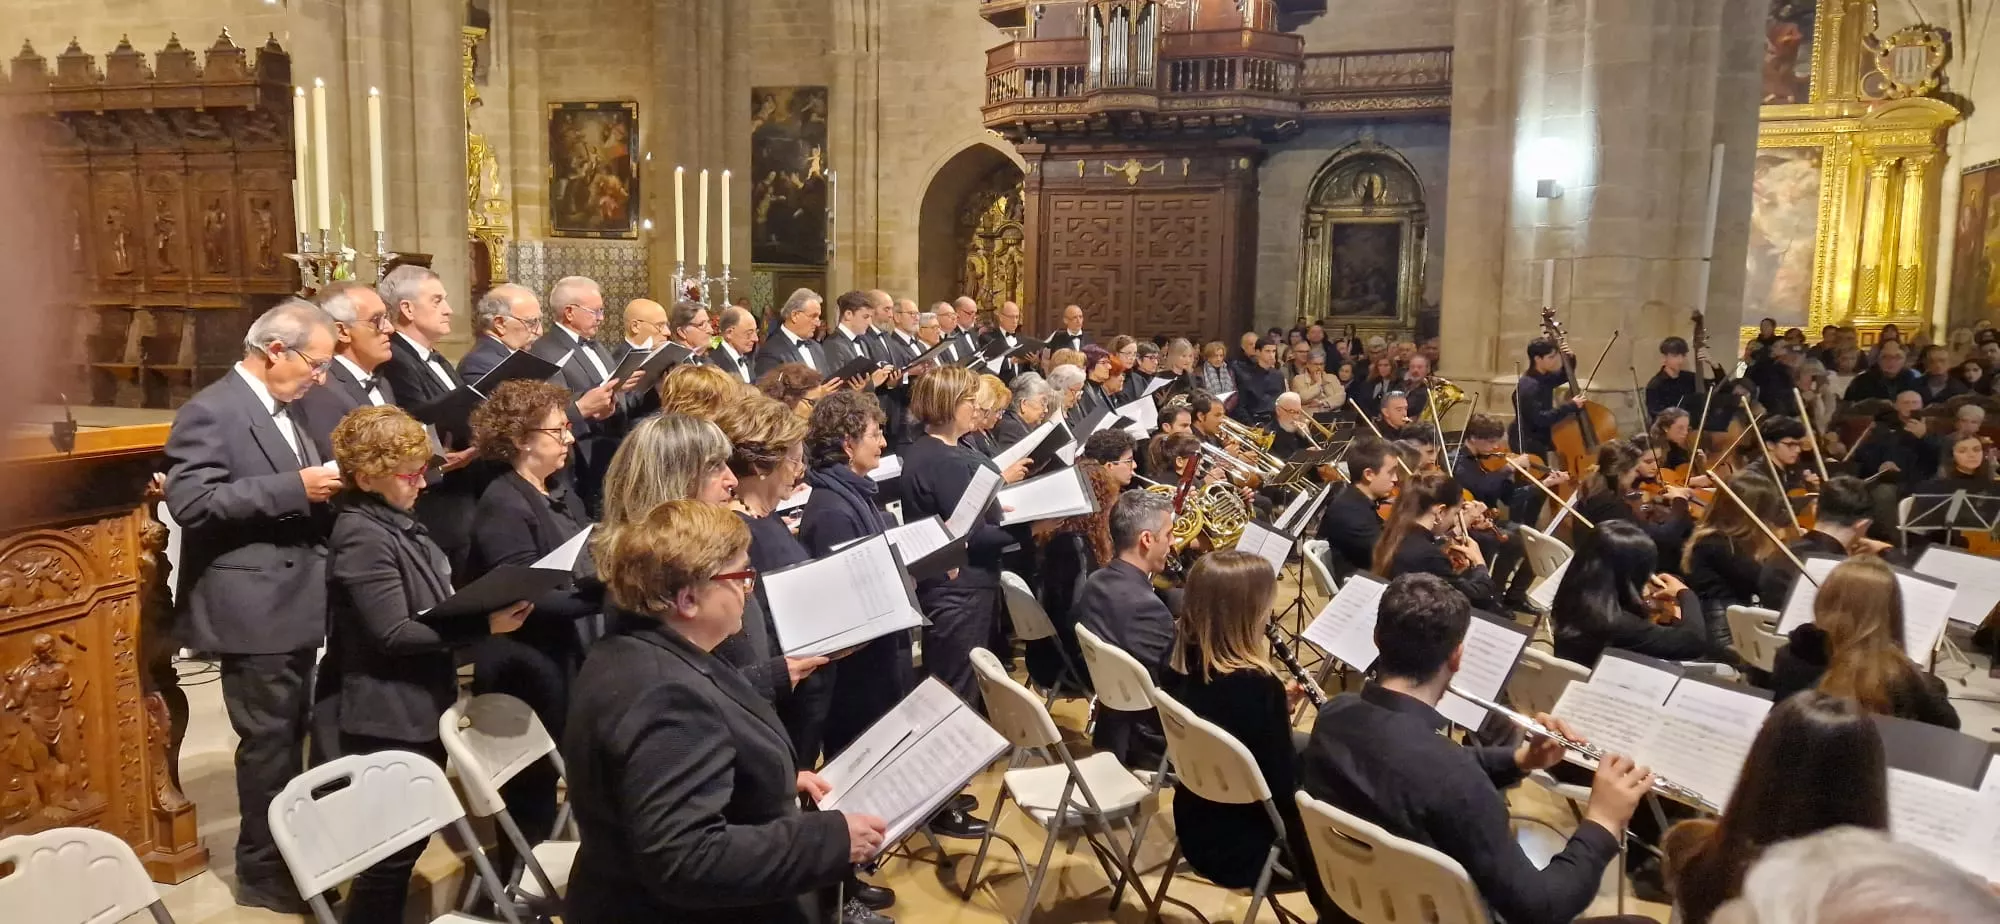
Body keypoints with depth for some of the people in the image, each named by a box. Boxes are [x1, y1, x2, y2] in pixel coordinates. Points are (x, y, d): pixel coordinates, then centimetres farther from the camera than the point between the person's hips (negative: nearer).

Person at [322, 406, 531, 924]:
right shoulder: (362, 536, -19)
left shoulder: (396, 521, 9)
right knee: (395, 843, 2)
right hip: (389, 718, -9)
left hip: (420, 707, 9)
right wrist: (485, 625, -27)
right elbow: (394, 633, -23)